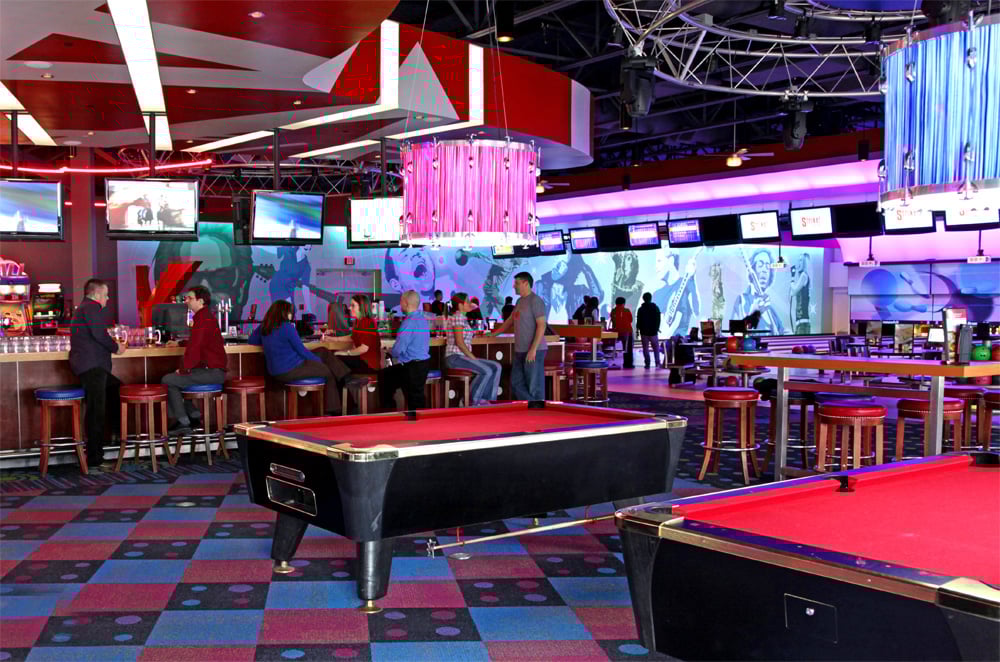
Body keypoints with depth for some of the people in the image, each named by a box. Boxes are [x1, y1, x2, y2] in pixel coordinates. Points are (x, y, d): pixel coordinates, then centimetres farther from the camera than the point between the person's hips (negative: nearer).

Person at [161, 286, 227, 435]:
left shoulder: (204, 320, -17)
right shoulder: (206, 317, 18)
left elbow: (194, 349, -21)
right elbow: (194, 346, 20)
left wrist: (183, 369, -8)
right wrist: (184, 368, 11)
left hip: (212, 372, -10)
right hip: (211, 370, 10)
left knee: (168, 381, -8)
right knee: (172, 378, 21)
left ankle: (183, 423, -3)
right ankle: (194, 415, 19)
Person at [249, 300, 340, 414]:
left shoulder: (263, 327, 5)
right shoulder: (287, 327, -16)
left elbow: (251, 341, 21)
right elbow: (301, 350, -11)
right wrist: (319, 360, 4)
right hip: (290, 371, -9)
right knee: (329, 373, 4)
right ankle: (333, 412, 5)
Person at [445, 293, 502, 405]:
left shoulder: (464, 318, 19)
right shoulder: (458, 317, -11)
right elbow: (459, 342, -18)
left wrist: (473, 357, 8)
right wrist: (474, 358, -14)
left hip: (463, 356, 10)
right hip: (455, 357, -10)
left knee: (496, 367, 0)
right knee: (486, 371, -25)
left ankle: (484, 399, -1)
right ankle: (471, 401, -13)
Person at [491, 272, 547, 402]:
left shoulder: (535, 301, -10)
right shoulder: (520, 301, 16)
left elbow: (541, 325, -16)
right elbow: (510, 321, 29)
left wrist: (533, 349, -21)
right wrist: (494, 334, 27)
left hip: (533, 351, -9)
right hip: (520, 351, 9)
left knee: (534, 386, -5)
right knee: (516, 383, 10)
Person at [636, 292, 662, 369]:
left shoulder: (640, 309, -5)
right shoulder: (655, 308, -1)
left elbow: (638, 321, -3)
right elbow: (658, 320, 3)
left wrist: (638, 329, 7)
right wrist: (657, 328, 14)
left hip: (644, 332, -1)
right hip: (653, 331, 1)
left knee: (645, 348, 5)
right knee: (656, 347, 10)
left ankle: (647, 364, 2)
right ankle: (657, 363, -3)